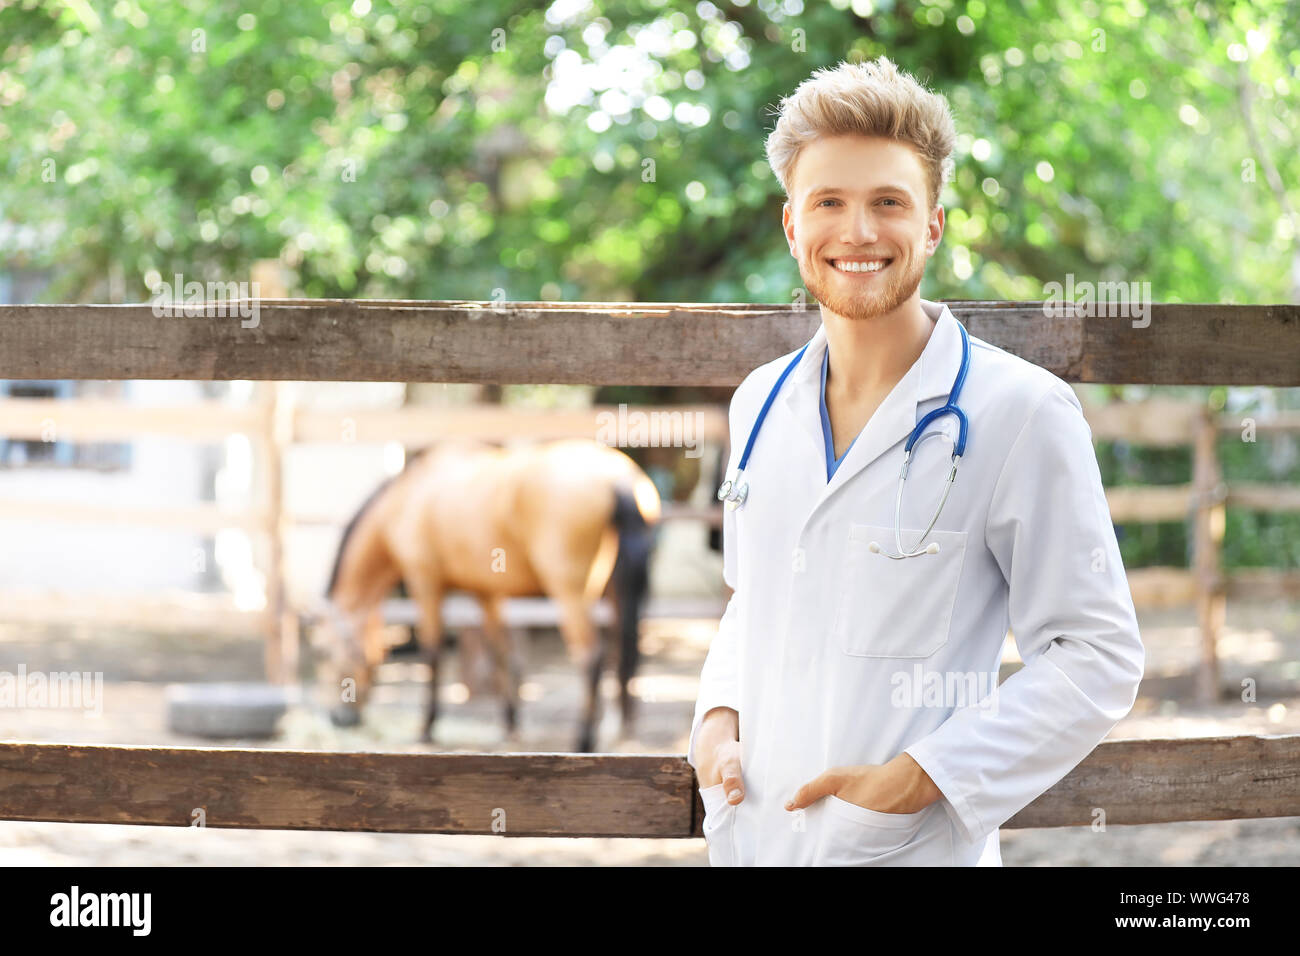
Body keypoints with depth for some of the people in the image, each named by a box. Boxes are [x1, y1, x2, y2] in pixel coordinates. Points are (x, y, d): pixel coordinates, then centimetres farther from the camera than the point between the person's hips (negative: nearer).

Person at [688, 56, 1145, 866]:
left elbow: (1098, 656, -11)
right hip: (749, 835, 5)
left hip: (912, 850, -5)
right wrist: (720, 718, 1)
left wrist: (923, 776, -18)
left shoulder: (1021, 412, -10)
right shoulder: (762, 403, 7)